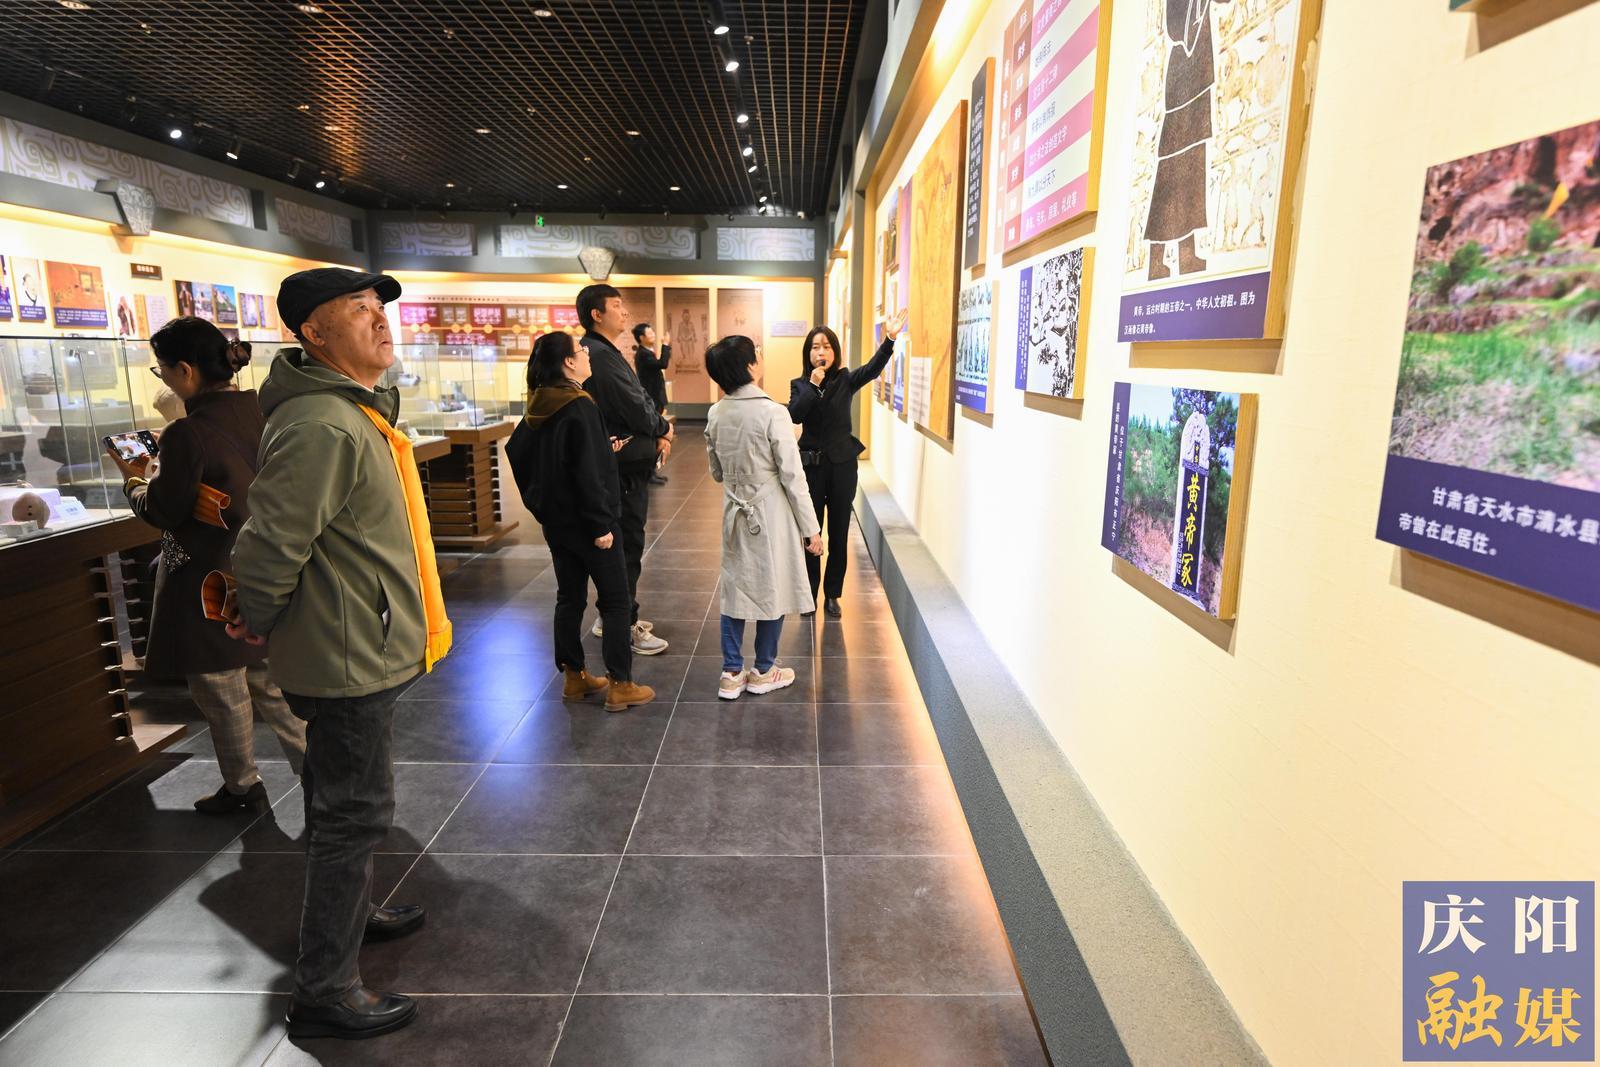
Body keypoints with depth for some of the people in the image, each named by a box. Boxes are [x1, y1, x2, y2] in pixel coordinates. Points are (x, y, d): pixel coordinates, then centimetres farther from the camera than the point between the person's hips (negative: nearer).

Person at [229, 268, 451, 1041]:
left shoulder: (352, 412, 10)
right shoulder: (322, 428, -25)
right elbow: (268, 550, -26)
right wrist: (259, 624, -9)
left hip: (362, 650, 10)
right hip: (347, 658, -10)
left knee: (344, 803, 25)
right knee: (354, 814, 2)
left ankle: (350, 913, 46)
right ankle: (324, 994, 17)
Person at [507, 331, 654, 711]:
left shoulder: (539, 407, 6)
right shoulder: (579, 407, -19)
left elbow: (517, 452, 15)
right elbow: (588, 471, -23)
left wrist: (539, 502, 19)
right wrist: (601, 523, -19)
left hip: (556, 520, 8)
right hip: (584, 520, -8)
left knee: (570, 597, 16)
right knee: (615, 601, 2)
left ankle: (573, 678, 25)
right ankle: (620, 685, 6)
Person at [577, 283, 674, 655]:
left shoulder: (605, 352, 16)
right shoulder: (600, 355, -18)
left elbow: (640, 399, 15)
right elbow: (635, 409, -21)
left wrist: (658, 435, 0)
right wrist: (664, 428, -2)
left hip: (628, 460, 11)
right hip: (623, 462, -11)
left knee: (620, 542, 17)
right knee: (627, 545, -3)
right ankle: (624, 627, 7)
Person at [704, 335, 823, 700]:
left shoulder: (715, 414, -1)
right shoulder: (771, 412, -18)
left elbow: (717, 472, 10)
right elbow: (793, 476, -16)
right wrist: (811, 528, -9)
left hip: (735, 512, 5)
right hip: (770, 514, -5)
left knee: (735, 587, 14)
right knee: (772, 588, 10)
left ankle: (732, 673, 19)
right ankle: (763, 671, 23)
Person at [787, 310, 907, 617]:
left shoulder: (846, 381, 0)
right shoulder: (800, 385, 3)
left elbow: (873, 369, -21)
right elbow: (794, 415, -15)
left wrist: (889, 339, -36)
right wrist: (814, 386, -19)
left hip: (842, 464, 0)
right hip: (811, 465, 0)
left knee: (839, 534, 7)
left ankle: (833, 595, 21)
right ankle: (810, 595, 20)